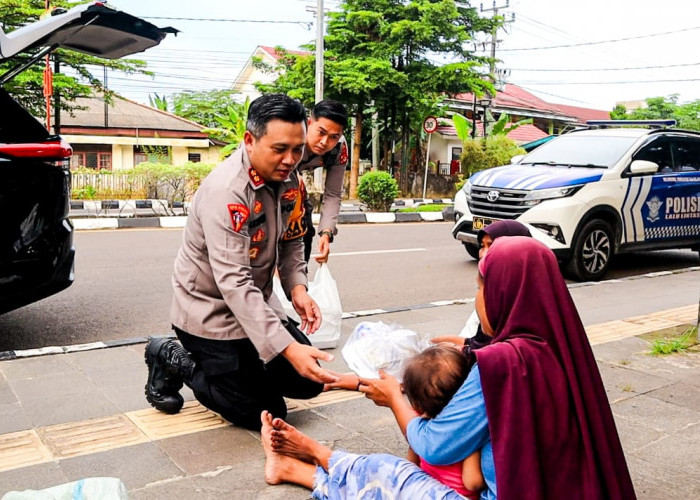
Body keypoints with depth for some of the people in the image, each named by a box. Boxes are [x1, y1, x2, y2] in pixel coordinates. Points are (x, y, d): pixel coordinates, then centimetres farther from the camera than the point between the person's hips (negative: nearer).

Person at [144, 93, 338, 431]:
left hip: (257, 303, 8)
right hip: (210, 312, -7)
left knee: (308, 382, 5)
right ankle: (173, 361, 13)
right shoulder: (225, 191, -30)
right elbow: (233, 283, -36)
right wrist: (288, 348, -41)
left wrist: (297, 286, -11)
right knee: (265, 415, -3)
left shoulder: (288, 178, -5)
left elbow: (291, 239, 9)